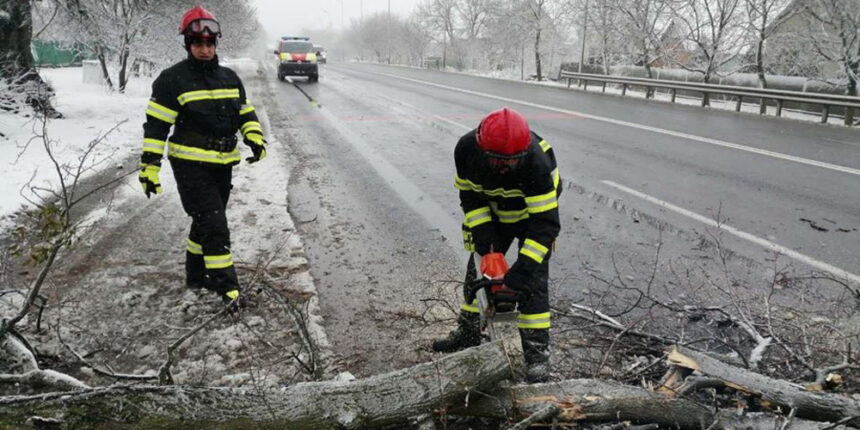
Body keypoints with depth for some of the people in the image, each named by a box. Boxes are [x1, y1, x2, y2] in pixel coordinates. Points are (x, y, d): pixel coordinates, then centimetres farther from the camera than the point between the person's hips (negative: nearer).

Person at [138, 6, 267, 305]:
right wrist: (150, 168, -13)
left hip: (223, 165, 7)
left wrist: (255, 138, -5)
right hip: (190, 165, -6)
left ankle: (197, 275, 34)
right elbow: (156, 126, -9)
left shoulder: (229, 78, 11)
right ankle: (227, 286, -5)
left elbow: (246, 113, 16)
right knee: (214, 225, -12)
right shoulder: (173, 79, -8)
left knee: (206, 222, 18)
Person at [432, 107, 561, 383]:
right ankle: (468, 334, 26)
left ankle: (537, 354, -6)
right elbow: (469, 194, -10)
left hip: (532, 215, -4)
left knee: (532, 281, -12)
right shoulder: (466, 149, -28)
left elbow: (545, 222, -38)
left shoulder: (537, 162, -40)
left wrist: (522, 269, -41)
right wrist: (481, 231, -20)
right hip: (492, 216, 4)